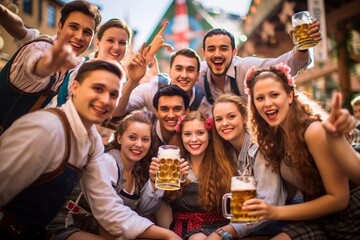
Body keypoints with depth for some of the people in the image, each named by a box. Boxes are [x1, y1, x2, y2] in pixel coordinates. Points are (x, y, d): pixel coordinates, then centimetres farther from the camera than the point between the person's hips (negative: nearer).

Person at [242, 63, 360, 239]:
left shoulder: (314, 131, -23)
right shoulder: (275, 136, -1)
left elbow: (339, 198, -20)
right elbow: (291, 188, 7)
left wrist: (276, 212, -23)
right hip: (316, 218, 5)